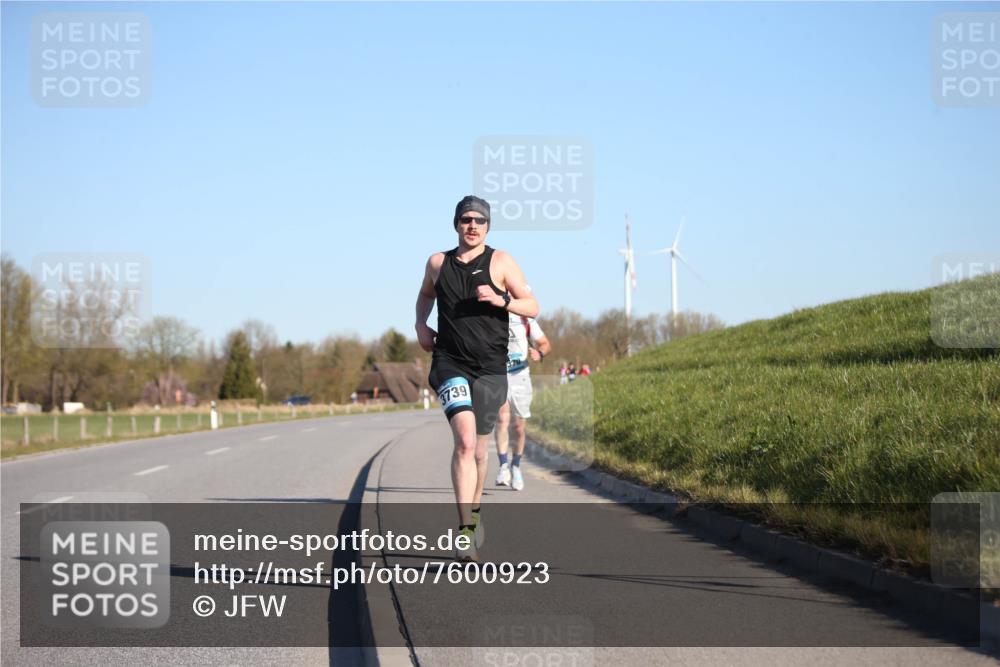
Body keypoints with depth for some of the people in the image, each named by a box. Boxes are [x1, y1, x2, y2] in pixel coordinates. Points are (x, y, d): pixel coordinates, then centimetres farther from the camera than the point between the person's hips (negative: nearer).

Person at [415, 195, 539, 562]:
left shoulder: (500, 261, 2)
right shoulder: (438, 263, 9)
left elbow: (532, 307, 0)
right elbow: (425, 295, 31)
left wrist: (502, 299, -18)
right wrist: (421, 325, 14)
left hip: (490, 368, 1)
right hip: (450, 363, -1)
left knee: (477, 451, 10)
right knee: (465, 441, -21)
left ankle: (474, 514, 38)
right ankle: (466, 531, -26)